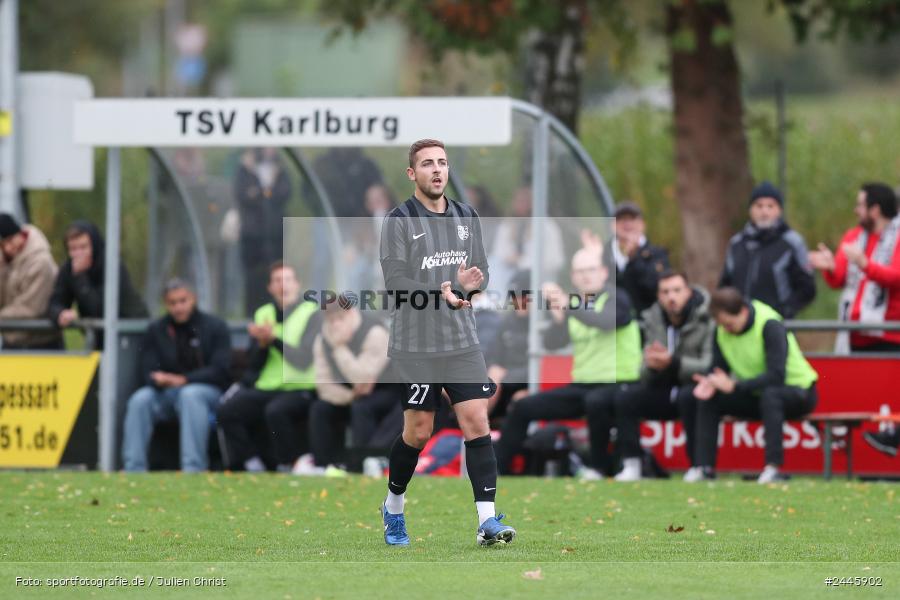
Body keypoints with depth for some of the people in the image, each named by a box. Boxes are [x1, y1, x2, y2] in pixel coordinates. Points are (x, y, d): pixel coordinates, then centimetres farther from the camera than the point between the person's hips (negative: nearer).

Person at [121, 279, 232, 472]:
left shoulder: (215, 327, 1)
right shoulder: (156, 330, 10)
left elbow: (219, 371, -7)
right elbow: (147, 372, 6)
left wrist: (183, 380, -19)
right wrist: (158, 379, -20)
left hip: (206, 390, -3)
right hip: (166, 393, 3)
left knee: (190, 395, -37)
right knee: (140, 400, -27)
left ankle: (193, 469, -43)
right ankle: (133, 469, -32)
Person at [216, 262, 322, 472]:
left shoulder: (311, 314, -3)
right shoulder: (263, 314, 13)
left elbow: (304, 360, -15)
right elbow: (254, 364, 10)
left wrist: (274, 339, -21)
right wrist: (262, 344, -10)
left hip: (300, 389, -5)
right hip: (266, 389, 5)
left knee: (276, 411, -36)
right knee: (226, 411, -18)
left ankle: (289, 467, -20)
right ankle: (254, 465, -10)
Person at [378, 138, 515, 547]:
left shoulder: (467, 218, 12)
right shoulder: (399, 221, -5)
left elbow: (482, 269, 16)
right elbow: (396, 282, -12)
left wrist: (468, 285, -8)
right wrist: (442, 294, -25)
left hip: (462, 343, 4)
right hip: (415, 346, -4)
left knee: (476, 422, -8)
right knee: (418, 432, 1)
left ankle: (488, 521, -11)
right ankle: (394, 508, 26)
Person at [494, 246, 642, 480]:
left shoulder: (615, 298, -8)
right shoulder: (574, 306, 9)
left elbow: (606, 321, -31)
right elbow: (551, 343, -4)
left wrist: (568, 307, -45)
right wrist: (558, 319, -25)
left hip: (618, 384, -7)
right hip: (581, 386, 7)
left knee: (595, 401, -39)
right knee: (523, 408, -1)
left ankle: (597, 467, -25)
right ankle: (495, 471, 6)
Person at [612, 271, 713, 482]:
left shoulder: (707, 319, -14)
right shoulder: (653, 320, 4)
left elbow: (710, 366, -23)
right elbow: (646, 376, 5)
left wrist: (673, 363, -34)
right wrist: (651, 365, -20)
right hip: (665, 392, 5)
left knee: (687, 396, -38)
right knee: (623, 398, -15)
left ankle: (698, 466, -28)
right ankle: (631, 467, -14)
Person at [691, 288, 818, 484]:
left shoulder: (770, 325, -25)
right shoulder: (721, 330, -6)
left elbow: (776, 376, -33)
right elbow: (719, 368, 1)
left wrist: (733, 385, -36)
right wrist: (710, 383, -24)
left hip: (798, 392, -6)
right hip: (757, 396, 6)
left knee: (770, 394, -40)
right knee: (707, 399, -13)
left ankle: (773, 467, -41)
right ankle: (704, 468, -12)